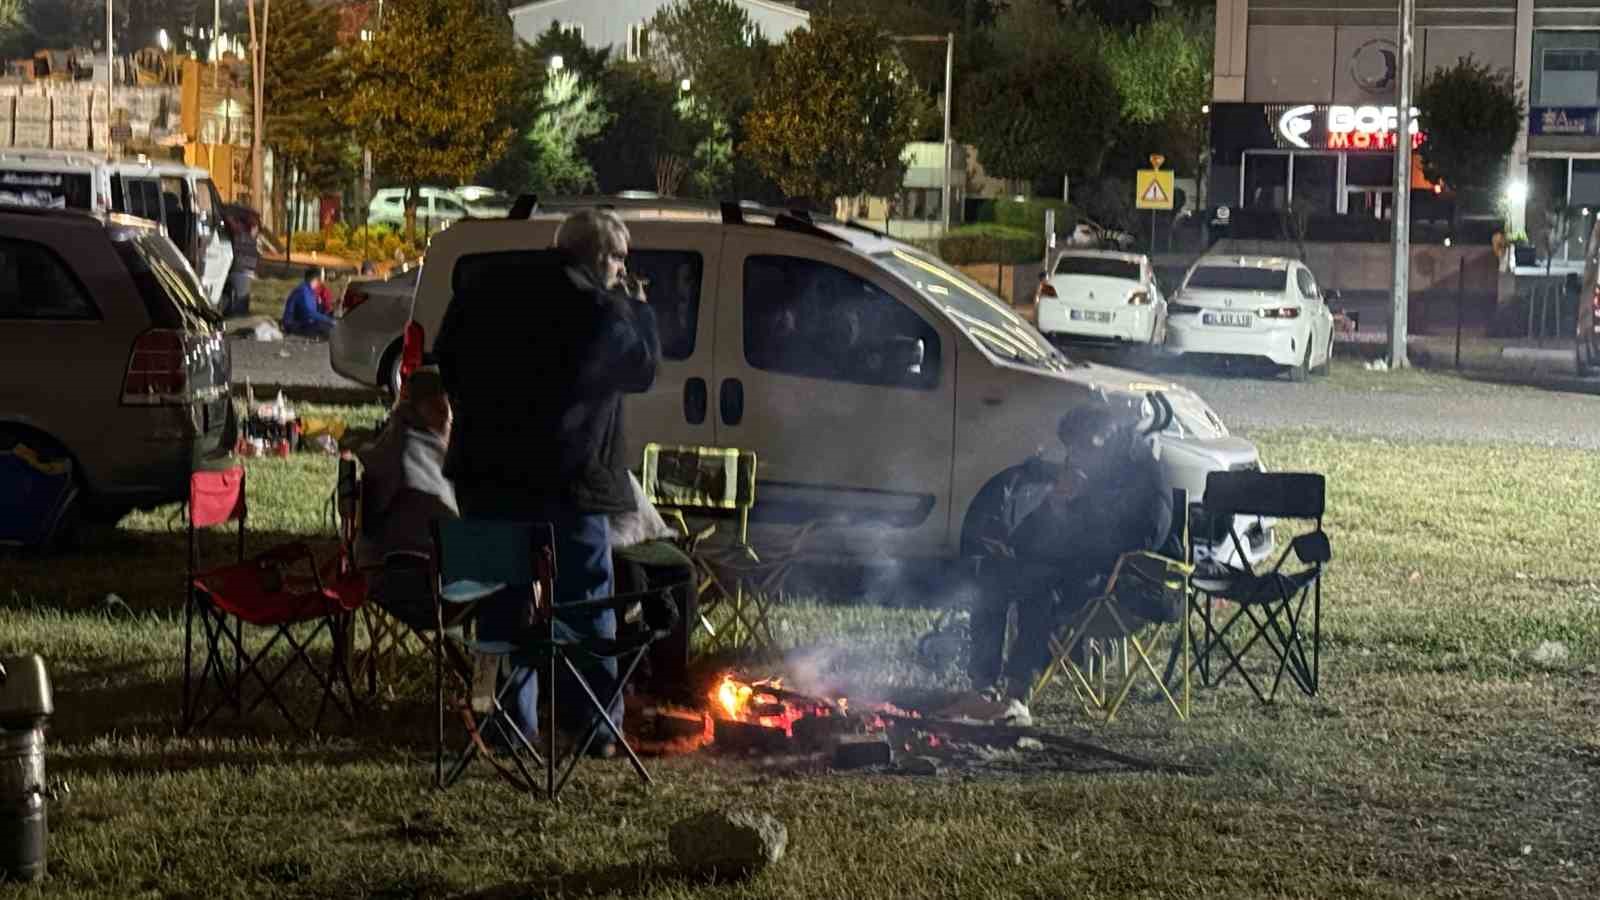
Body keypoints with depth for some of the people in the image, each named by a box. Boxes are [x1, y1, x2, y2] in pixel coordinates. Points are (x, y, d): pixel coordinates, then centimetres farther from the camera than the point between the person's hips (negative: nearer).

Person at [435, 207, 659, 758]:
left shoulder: (487, 291, 8)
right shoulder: (606, 312, -9)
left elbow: (446, 360, 14)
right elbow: (644, 370, 6)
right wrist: (639, 309, 17)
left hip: (488, 473, 4)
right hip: (566, 480, -4)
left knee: (503, 603, 11)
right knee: (584, 600, 6)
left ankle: (513, 722, 11)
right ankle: (597, 725, 8)